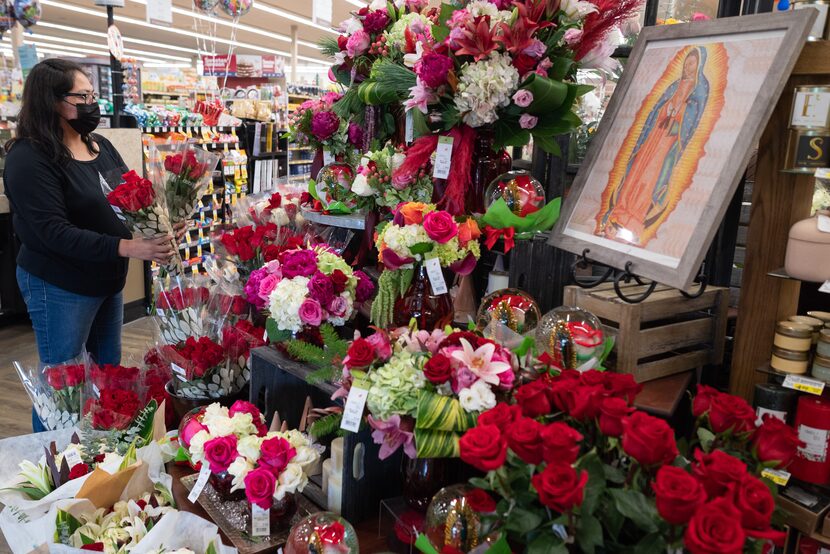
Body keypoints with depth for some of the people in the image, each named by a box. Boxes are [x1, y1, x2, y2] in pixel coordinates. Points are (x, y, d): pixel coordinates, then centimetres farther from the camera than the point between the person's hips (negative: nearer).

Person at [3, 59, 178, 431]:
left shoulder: (101, 147, 6)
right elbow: (54, 232, -27)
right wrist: (126, 248, -35)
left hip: (108, 279, 8)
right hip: (59, 288, -8)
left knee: (111, 369, 20)